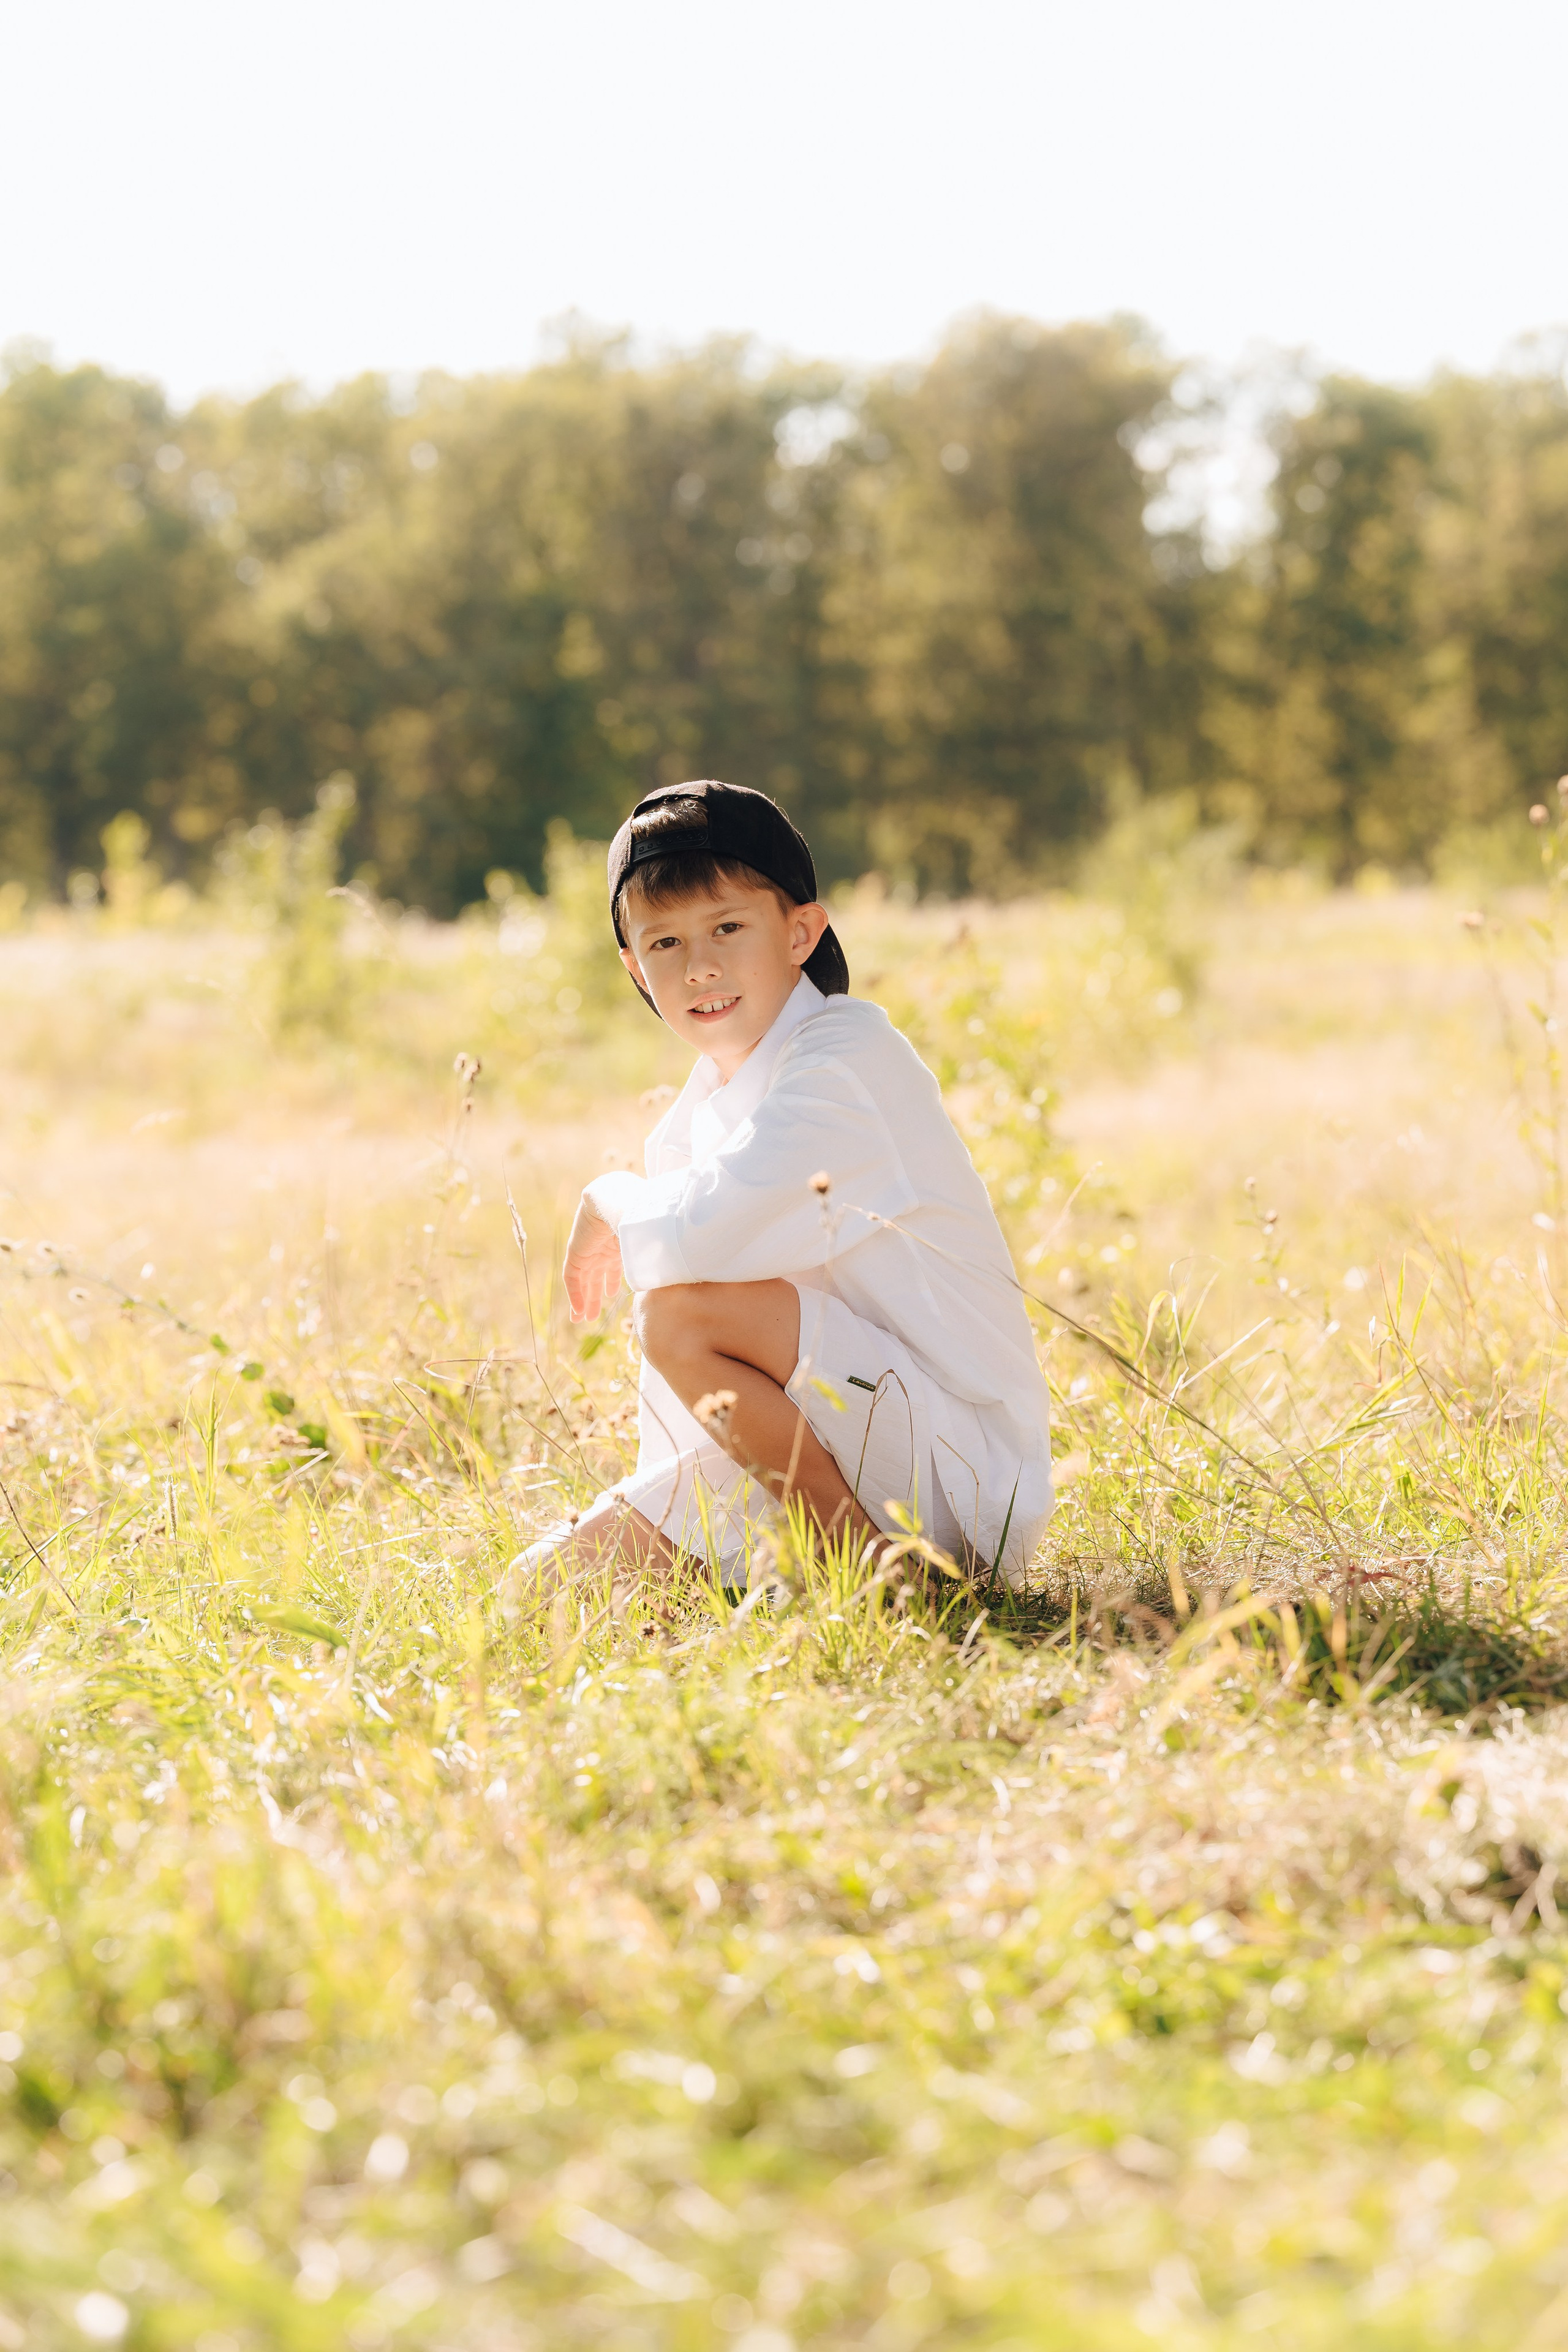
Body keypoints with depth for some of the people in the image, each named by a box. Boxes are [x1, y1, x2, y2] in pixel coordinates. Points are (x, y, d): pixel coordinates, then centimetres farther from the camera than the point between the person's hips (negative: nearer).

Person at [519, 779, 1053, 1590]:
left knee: (689, 1310, -28)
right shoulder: (693, 1119, 11)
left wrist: (607, 1204, -8)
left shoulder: (848, 1054, -18)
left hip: (967, 1476, -8)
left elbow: (699, 1237, -31)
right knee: (540, 1583, 5)